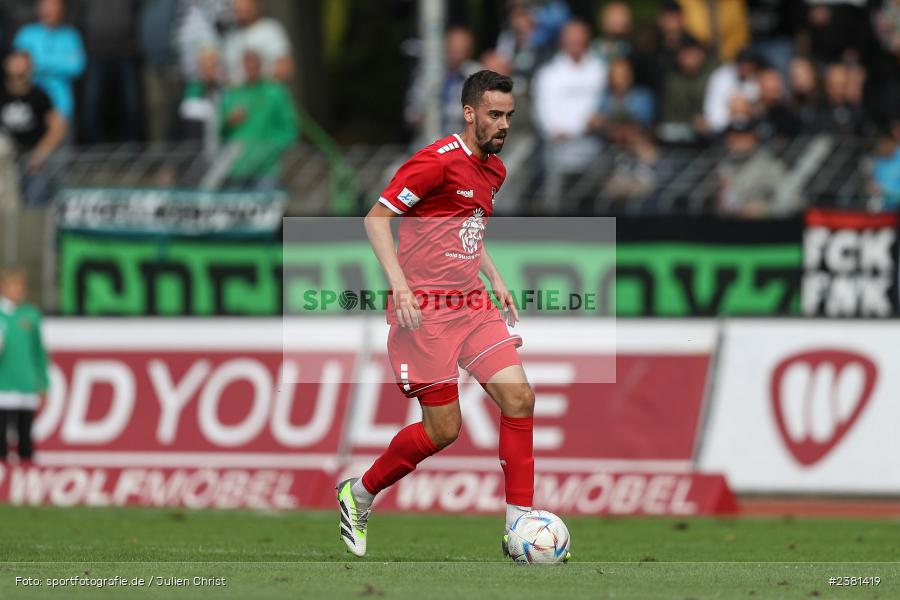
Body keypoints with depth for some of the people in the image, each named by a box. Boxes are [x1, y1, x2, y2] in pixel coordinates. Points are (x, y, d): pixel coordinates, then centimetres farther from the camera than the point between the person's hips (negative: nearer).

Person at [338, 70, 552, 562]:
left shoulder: (494, 170, 13)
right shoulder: (439, 161, -14)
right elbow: (376, 218, -14)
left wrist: (495, 281, 19)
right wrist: (400, 285, -23)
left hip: (473, 305, 8)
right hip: (425, 311, -8)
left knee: (519, 398, -8)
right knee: (443, 429, -6)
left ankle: (518, 526, -3)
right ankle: (359, 494, 18)